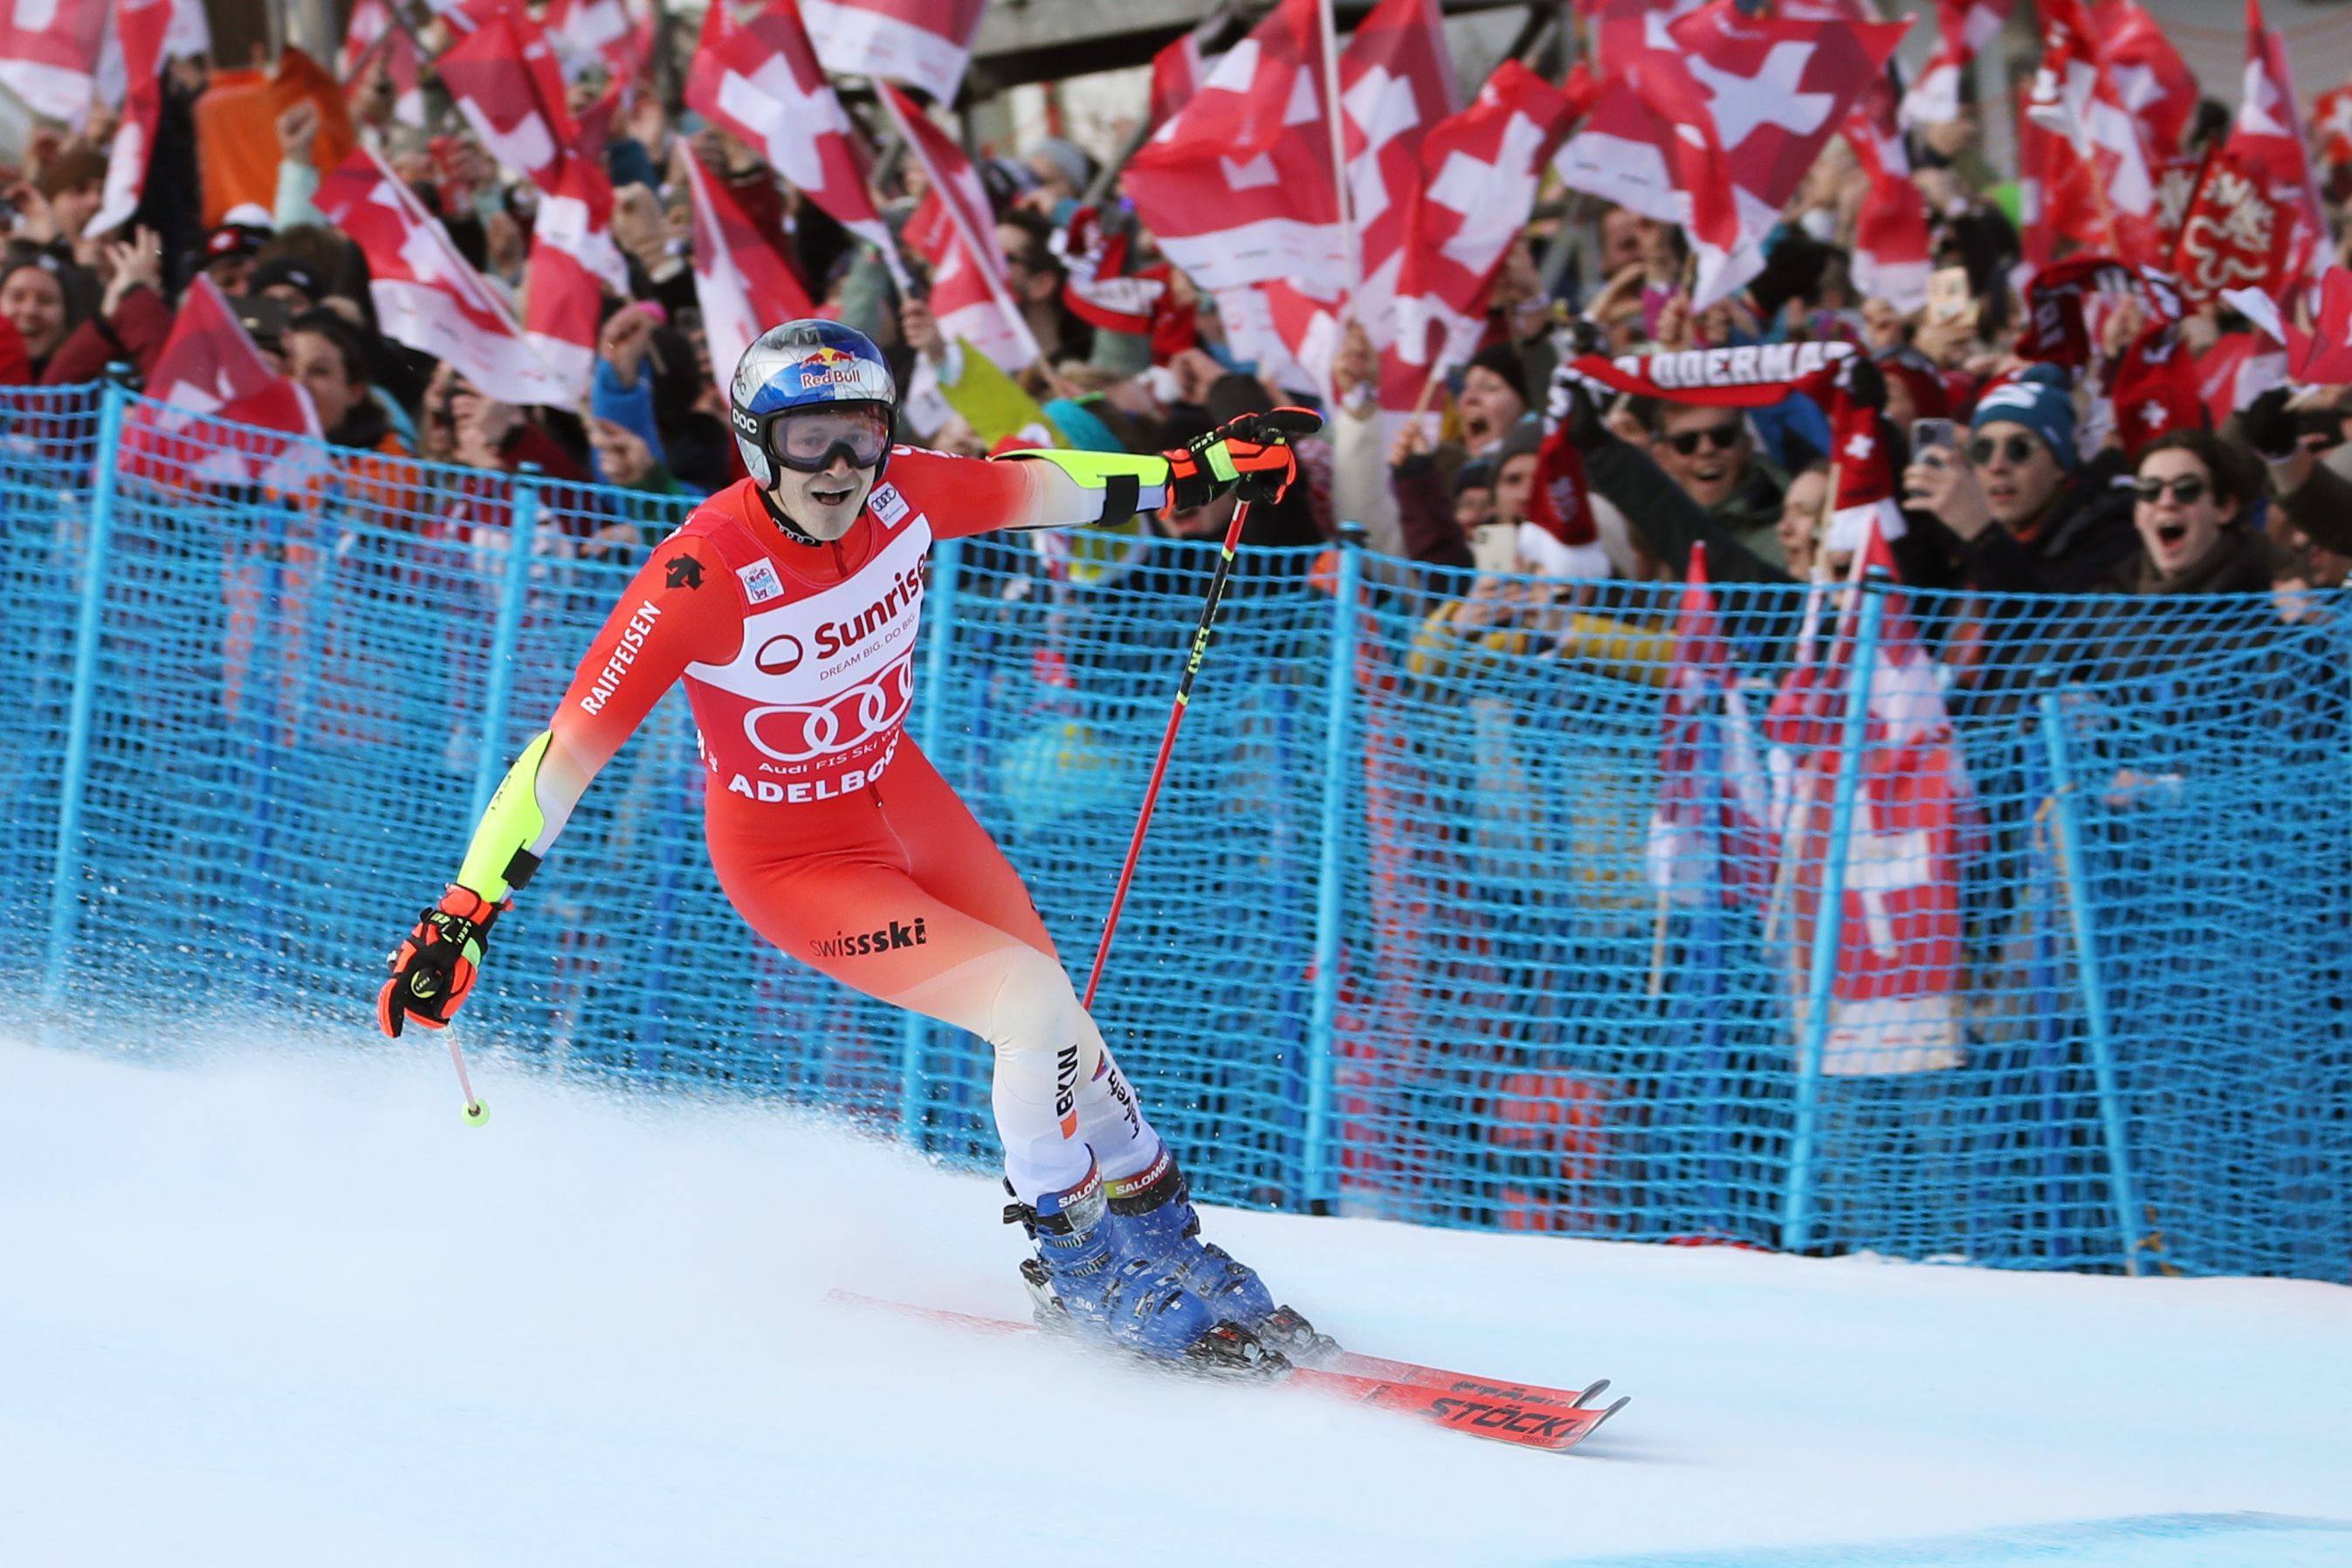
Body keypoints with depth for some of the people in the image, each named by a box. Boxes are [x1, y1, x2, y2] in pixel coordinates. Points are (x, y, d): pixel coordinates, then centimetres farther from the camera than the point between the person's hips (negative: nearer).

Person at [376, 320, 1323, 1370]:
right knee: (1034, 1005, -17)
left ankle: (1160, 1234, 36)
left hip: (901, 798, 6)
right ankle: (1080, 1270, 4)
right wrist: (463, 915, -34)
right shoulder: (704, 576, -33)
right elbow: (568, 751, -31)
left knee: (1056, 1012, 12)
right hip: (795, 862, -6)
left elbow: (1038, 489, 4)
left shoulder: (903, 498, -17)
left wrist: (1201, 470, 9)